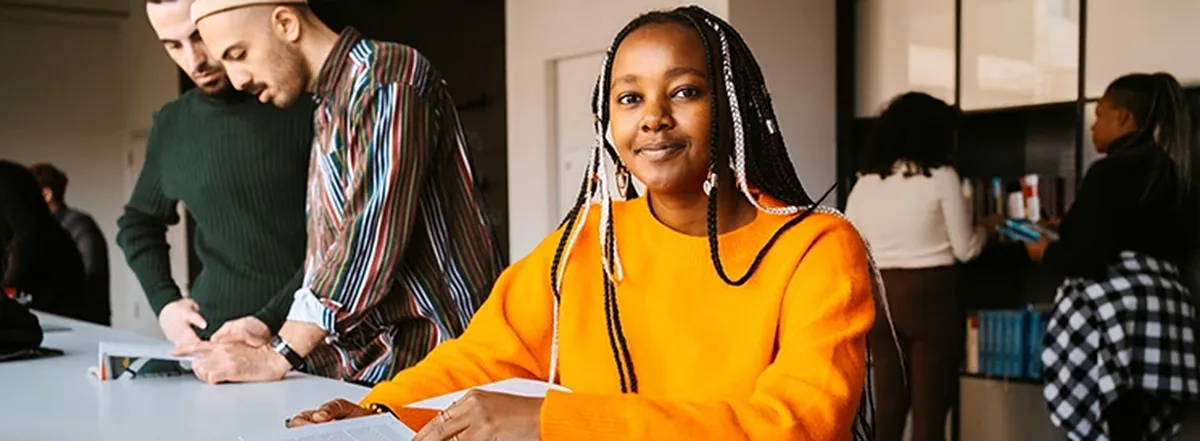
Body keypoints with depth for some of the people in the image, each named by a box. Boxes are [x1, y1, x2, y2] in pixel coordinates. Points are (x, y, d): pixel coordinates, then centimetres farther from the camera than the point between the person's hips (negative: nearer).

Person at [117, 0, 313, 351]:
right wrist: (164, 301, 8)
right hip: (213, 336, 4)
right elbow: (139, 221, 23)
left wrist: (272, 321, -15)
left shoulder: (304, 104, -6)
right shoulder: (171, 125, 8)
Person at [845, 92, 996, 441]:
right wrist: (985, 227, 17)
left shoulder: (865, 182, 6)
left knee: (888, 407, 11)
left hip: (881, 297, 5)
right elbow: (965, 250, -1)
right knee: (929, 410, 2)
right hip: (931, 296, -5)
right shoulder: (940, 176, -7)